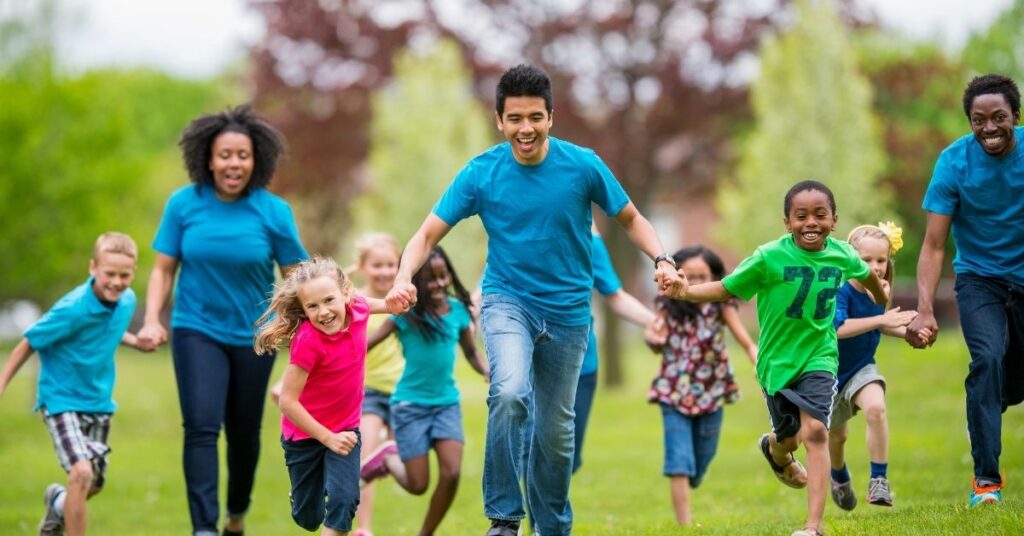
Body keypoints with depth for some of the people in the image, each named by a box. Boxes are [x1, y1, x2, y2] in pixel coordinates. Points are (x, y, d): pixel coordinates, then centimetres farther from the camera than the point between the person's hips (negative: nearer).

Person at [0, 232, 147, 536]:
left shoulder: (127, 301, -6)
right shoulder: (72, 309, -26)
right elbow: (29, 343, -14)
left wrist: (135, 341, 1)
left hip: (99, 403, 7)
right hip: (62, 400, -7)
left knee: (94, 484, 18)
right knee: (82, 472, -25)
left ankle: (59, 503, 52)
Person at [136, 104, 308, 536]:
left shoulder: (273, 211, -7)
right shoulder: (184, 204, -6)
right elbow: (163, 269, 0)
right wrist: (152, 320, -12)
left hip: (253, 336, 1)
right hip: (197, 331, -1)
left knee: (243, 433, 13)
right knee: (201, 428, -16)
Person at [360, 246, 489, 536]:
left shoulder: (458, 311, 0)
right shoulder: (406, 313, -10)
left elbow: (471, 353, 14)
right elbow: (365, 346, -9)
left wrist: (489, 373, -6)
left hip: (447, 403, 3)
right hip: (410, 405, -3)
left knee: (451, 474, -13)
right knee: (417, 485, -2)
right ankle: (386, 458, 31)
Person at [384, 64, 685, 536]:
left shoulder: (582, 165, -9)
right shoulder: (481, 173, -9)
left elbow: (630, 218, 4)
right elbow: (428, 234, -6)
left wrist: (661, 259, -14)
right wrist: (404, 278, -26)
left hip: (567, 309, 2)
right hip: (507, 300, -2)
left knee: (556, 430, 10)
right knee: (509, 393, -30)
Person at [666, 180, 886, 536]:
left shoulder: (842, 255, -8)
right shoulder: (770, 257, -19)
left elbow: (865, 274, 15)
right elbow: (726, 289, -16)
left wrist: (882, 301, 35)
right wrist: (684, 292, -33)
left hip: (819, 357, 1)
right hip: (777, 360, 0)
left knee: (815, 431, -19)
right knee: (789, 437, 16)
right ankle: (775, 449, 58)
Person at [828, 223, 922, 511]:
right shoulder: (841, 291, -27)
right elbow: (838, 327, -44)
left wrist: (908, 332, -7)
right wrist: (881, 319, -48)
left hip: (862, 369, 2)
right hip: (832, 371, -2)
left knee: (876, 407, -30)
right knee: (836, 435, 18)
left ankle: (879, 479, -23)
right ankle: (840, 477, 51)